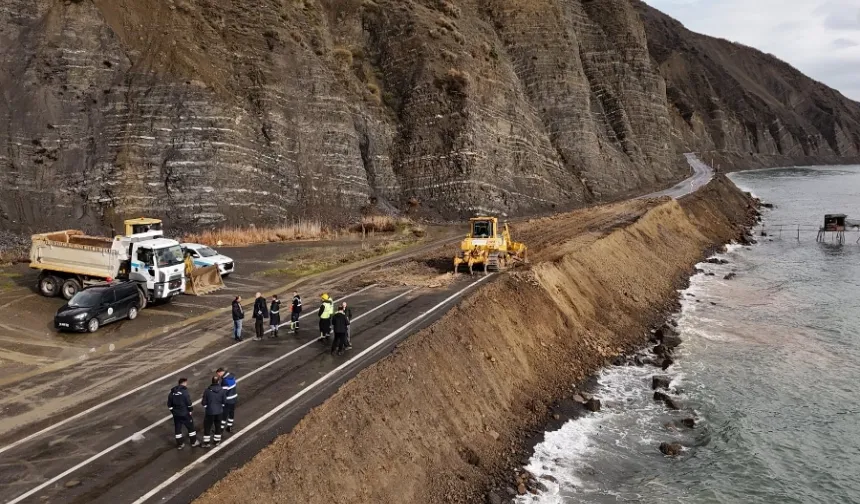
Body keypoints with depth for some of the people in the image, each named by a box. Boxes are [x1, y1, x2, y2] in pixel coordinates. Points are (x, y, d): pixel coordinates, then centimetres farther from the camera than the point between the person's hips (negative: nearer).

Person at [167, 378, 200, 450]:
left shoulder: (172, 392, 3)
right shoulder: (184, 391, -17)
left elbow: (169, 405, 8)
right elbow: (189, 403, -17)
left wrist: (173, 412, 19)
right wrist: (190, 410, 0)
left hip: (176, 414, 6)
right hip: (185, 414, -5)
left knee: (177, 429, 16)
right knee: (190, 427, 12)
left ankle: (179, 444, 26)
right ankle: (194, 442, 23)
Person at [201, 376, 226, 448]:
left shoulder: (207, 390, -16)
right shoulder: (222, 390, -12)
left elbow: (204, 402, -9)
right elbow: (224, 401, -4)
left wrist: (205, 409, 10)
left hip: (209, 411, -2)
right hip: (219, 411, 2)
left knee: (207, 426, 12)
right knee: (218, 426, 18)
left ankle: (206, 442, 16)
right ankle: (217, 441, 28)